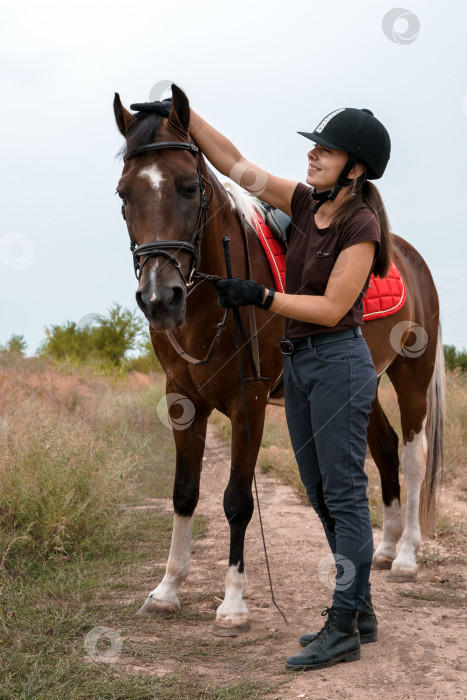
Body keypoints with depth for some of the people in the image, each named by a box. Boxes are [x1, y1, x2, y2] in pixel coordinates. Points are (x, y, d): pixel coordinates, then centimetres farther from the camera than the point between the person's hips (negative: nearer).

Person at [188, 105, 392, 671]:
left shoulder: (360, 226, -15)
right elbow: (235, 165, 8)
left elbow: (331, 307, -18)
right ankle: (360, 611, 24)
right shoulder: (306, 204, 6)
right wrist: (182, 115, 3)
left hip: (339, 363, -9)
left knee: (344, 496, -4)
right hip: (298, 362, 9)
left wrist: (260, 296, -21)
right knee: (321, 496, 13)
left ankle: (344, 630, 2)